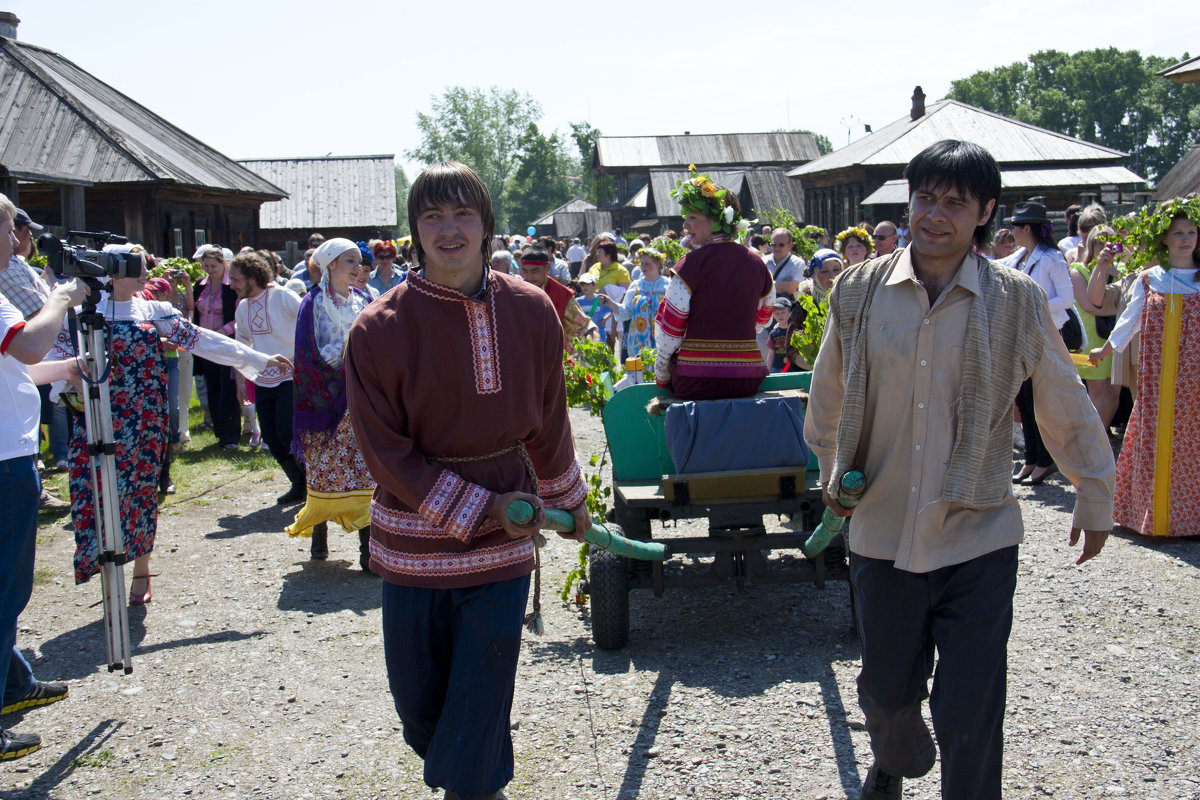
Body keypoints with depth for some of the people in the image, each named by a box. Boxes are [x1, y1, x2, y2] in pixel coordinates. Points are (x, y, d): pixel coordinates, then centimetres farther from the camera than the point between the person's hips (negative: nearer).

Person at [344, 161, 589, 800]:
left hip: (502, 547, 1)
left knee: (479, 712, 1)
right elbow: (387, 454, -11)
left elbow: (548, 422, 12)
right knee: (419, 706, 13)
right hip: (414, 548, 0)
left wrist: (567, 499, 21)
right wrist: (482, 507, -16)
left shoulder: (531, 312, -2)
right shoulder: (379, 330, -11)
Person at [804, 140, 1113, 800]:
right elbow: (827, 394, 16)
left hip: (978, 540, -2)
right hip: (882, 532, 2)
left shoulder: (1016, 301, -6)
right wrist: (832, 470, 20)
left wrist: (1096, 499, 13)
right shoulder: (859, 291, -2)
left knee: (969, 716, -2)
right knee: (886, 690, 20)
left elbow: (1067, 408, 6)